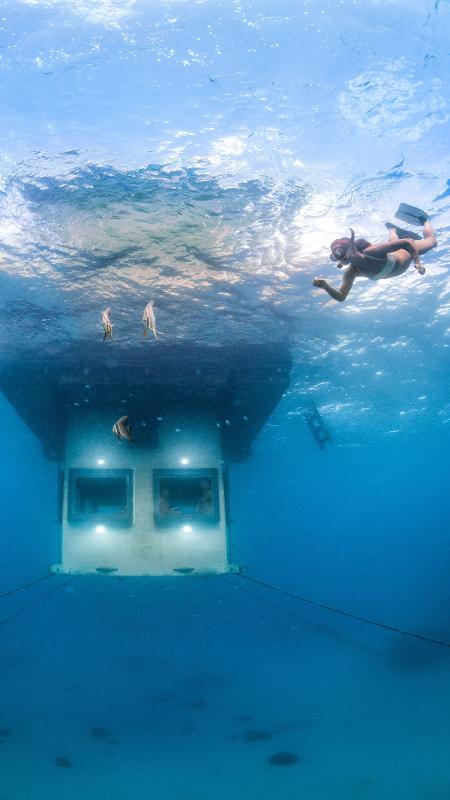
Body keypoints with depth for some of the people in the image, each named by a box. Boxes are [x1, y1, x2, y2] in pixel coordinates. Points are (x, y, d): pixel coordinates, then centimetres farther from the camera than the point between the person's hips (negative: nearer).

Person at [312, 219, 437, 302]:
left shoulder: (371, 251, -48)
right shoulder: (351, 273, -32)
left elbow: (408, 242, -41)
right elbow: (341, 297, -29)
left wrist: (417, 262, -52)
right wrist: (325, 286, -46)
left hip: (406, 253, -4)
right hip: (392, 256, 4)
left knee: (431, 241, 27)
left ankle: (424, 220, 55)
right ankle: (392, 229, 71)